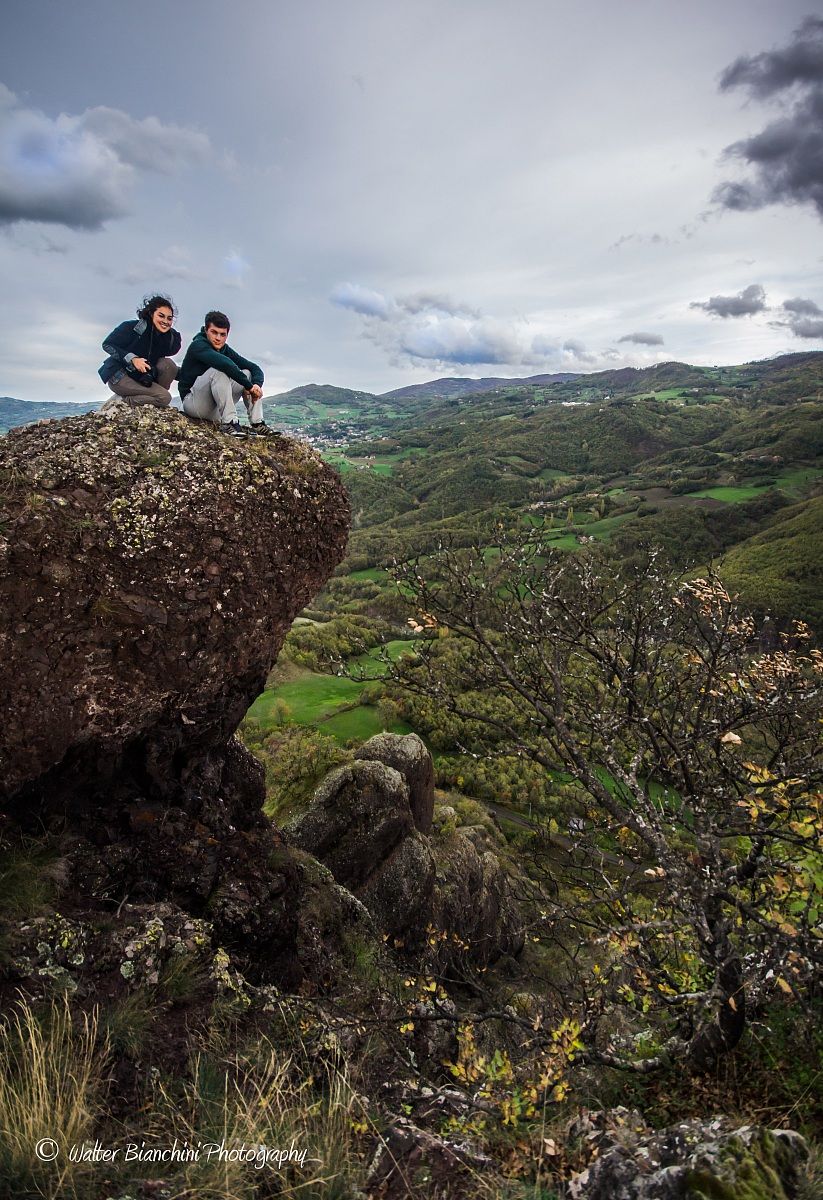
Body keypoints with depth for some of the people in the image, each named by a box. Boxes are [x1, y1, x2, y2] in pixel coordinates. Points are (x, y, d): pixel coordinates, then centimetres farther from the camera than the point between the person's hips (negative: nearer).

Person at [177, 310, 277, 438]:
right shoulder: (198, 345, -13)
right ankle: (229, 423, -34)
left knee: (248, 373, 0)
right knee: (219, 370, -29)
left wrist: (257, 385, -19)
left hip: (215, 410, 7)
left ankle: (257, 424, -15)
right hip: (192, 402, -7)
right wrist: (249, 386, -32)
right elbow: (224, 363, -33)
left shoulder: (226, 349, 7)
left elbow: (255, 368, 3)